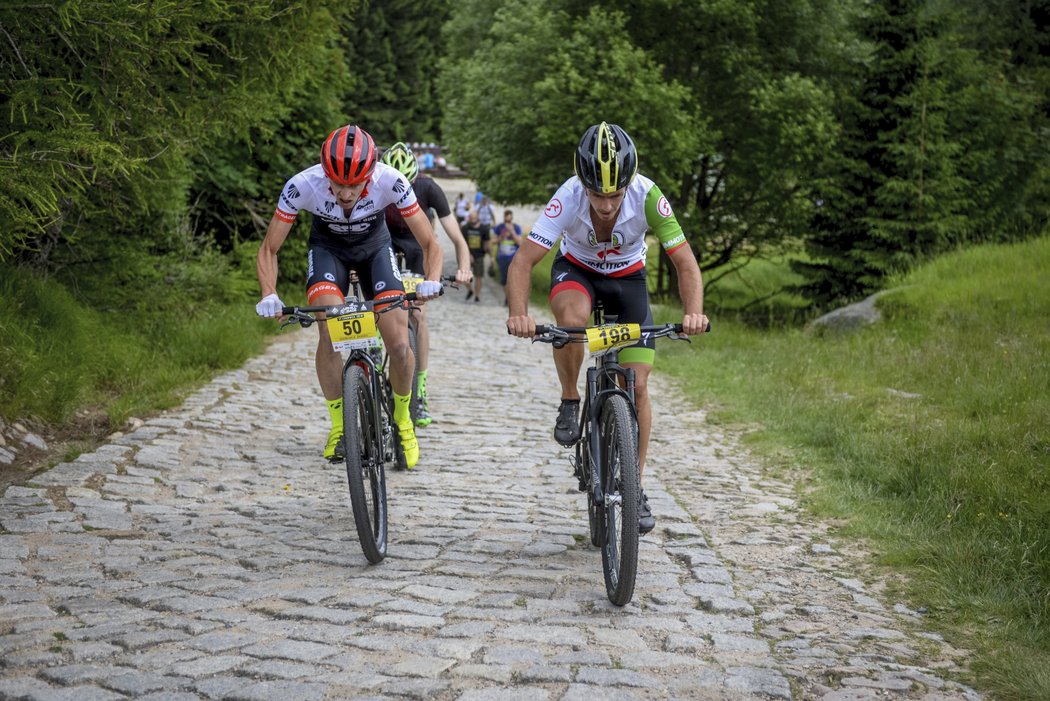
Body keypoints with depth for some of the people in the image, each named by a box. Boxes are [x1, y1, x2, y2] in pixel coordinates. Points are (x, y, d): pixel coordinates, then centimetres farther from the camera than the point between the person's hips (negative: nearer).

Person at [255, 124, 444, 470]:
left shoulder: (390, 182, -34)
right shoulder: (303, 185, -33)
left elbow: (430, 244, -25)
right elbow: (268, 250, -22)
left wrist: (432, 281, -45)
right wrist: (269, 295, -39)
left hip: (375, 247, 0)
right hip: (328, 248, 0)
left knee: (400, 347, -14)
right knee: (329, 333, -25)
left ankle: (402, 419, 14)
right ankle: (339, 425, -5)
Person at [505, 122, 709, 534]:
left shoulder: (648, 198, -32)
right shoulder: (568, 197, -34)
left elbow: (686, 264, -27)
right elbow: (523, 262, -34)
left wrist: (693, 313, -45)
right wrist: (519, 314, -53)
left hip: (627, 278, 1)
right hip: (576, 270, -1)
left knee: (637, 384, -6)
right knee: (572, 318, -38)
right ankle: (569, 403, -11)